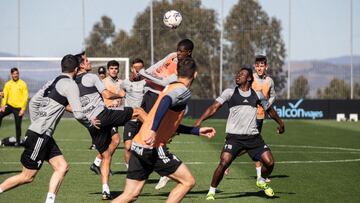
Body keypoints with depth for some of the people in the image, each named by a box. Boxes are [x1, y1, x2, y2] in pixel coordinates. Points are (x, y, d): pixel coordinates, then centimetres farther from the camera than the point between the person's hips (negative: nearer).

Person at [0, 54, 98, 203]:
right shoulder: (70, 85, -10)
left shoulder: (53, 82, 15)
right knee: (27, 176, -5)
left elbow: (33, 102, 17)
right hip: (40, 135, -9)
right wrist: (90, 123, 4)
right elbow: (78, 113, -14)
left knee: (62, 167, 5)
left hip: (44, 135, 9)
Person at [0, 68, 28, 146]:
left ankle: (18, 142, 12)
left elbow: (25, 97, -5)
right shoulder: (8, 84, 7)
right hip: (9, 105, 3)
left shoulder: (23, 84, -2)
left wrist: (23, 109, -11)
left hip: (18, 108, -3)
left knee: (18, 125, 0)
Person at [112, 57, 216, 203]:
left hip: (138, 145, 9)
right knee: (188, 181, 2)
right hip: (153, 147, -9)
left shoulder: (170, 87, 21)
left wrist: (198, 131, 35)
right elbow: (165, 102, -29)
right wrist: (153, 130, -37)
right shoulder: (183, 90, -7)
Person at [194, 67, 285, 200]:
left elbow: (269, 110, 28)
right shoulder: (230, 93, 4)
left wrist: (280, 123, 36)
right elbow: (214, 107, -4)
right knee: (224, 163, -20)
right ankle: (212, 191, -3)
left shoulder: (257, 95, 11)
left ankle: (261, 181, 27)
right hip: (234, 136, -3)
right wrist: (200, 120, -16)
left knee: (269, 162, -5)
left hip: (253, 136, 3)